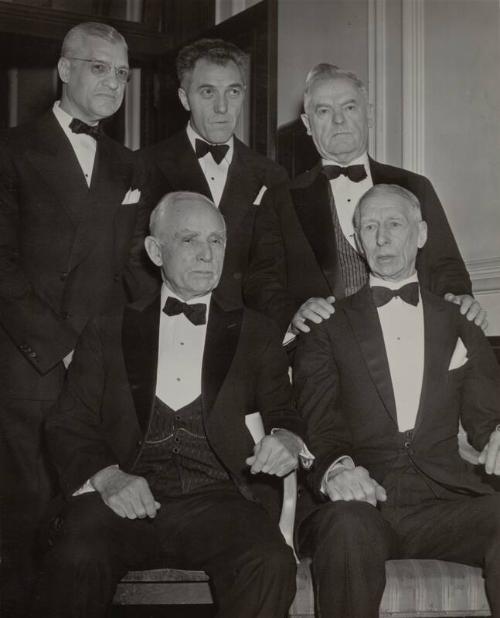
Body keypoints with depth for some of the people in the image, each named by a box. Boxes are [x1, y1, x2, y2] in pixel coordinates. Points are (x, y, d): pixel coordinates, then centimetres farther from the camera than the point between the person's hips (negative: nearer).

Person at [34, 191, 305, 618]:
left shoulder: (256, 334, 20)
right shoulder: (107, 334, 18)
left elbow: (285, 414, 15)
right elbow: (70, 426, 12)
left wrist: (286, 439, -11)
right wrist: (105, 475, -10)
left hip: (219, 499, 0)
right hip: (125, 499, 0)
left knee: (270, 564, -32)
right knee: (77, 560, -32)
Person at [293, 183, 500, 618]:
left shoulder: (459, 323, 22)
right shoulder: (327, 326, 14)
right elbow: (316, 424, 3)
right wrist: (335, 469, -21)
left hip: (443, 500, 2)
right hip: (358, 502, -2)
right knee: (350, 528, -38)